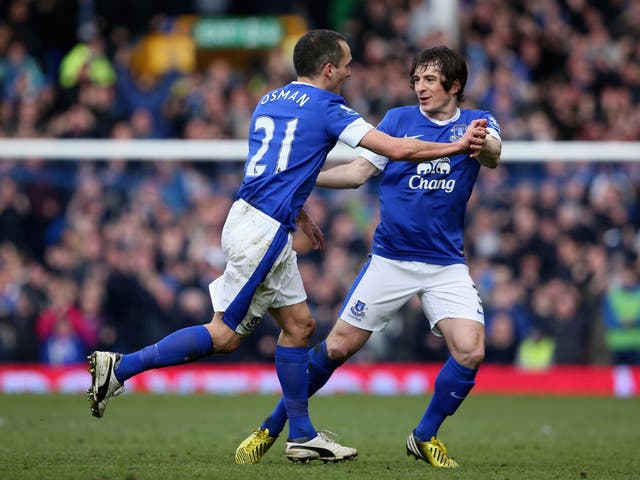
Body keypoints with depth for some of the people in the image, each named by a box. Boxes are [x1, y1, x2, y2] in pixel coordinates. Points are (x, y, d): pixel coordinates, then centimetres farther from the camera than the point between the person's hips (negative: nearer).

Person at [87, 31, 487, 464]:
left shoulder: (270, 100, 17)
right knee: (224, 336, -5)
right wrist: (456, 147, 2)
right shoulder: (325, 107, -6)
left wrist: (299, 216, 39)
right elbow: (395, 149, -9)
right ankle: (119, 367, -5)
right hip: (263, 232, -9)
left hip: (250, 218, 10)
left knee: (299, 324, 13)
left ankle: (302, 436, 15)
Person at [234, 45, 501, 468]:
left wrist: (481, 145, -46)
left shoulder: (477, 123, 0)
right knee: (339, 345, -2)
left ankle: (425, 437, 5)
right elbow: (358, 172, 3)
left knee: (471, 350, -17)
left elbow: (493, 155, -22)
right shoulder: (398, 119, 3)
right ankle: (272, 428, 13)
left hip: (447, 264, 0)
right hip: (390, 259, 0)